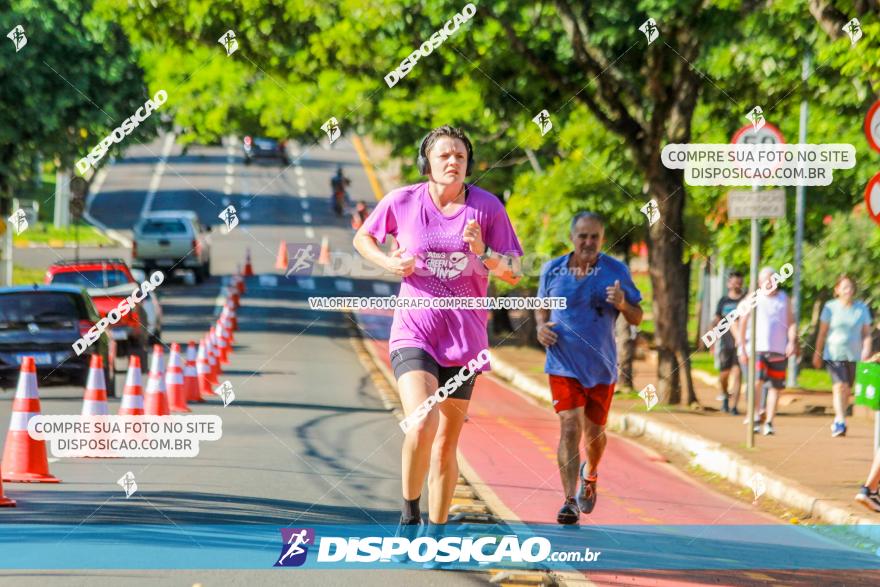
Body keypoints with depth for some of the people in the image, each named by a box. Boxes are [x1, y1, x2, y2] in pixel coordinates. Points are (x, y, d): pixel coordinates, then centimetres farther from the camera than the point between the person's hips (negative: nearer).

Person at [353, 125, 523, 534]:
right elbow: (362, 238, 15)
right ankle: (410, 511, -1)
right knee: (422, 426, -23)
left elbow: (514, 273, 3)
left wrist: (483, 254, -17)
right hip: (413, 334, -2)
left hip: (464, 340, 2)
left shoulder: (487, 206, -1)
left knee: (446, 443, 8)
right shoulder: (402, 202, -2)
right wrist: (389, 263, -4)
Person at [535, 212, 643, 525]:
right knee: (569, 426, -16)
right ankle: (570, 501, -17)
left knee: (594, 432, 13)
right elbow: (542, 307, 17)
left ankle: (590, 475, 46)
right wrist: (541, 326, -4)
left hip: (601, 366, 1)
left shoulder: (616, 271, -3)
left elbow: (637, 319, 0)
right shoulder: (552, 270, 1)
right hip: (563, 364, -1)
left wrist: (622, 304, -22)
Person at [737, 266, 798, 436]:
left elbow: (791, 322, 9)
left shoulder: (784, 299, 12)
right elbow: (742, 324, 7)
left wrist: (792, 341, -8)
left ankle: (769, 422, 8)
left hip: (778, 350, 3)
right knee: (757, 381, -19)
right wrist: (742, 349, 2)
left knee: (775, 386, 2)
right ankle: (756, 416, -10)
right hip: (757, 347, -3)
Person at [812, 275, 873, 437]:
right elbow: (822, 333, 5)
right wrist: (818, 354, 6)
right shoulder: (830, 307, 1)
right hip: (834, 354, -2)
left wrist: (866, 351, -11)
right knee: (839, 386, -18)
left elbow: (866, 333, 6)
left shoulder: (861, 308, 6)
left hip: (854, 356, 2)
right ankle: (840, 421, -24)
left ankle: (837, 423, 22)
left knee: (847, 390, 8)